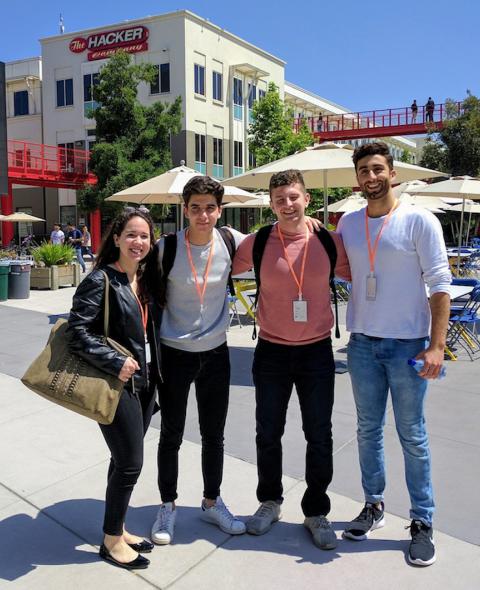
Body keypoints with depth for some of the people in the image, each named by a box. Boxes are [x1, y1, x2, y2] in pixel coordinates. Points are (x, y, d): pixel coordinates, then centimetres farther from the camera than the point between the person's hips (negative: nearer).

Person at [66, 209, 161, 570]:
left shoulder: (145, 279, 8)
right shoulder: (100, 281, -14)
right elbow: (78, 333, -18)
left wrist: (153, 370, 8)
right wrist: (116, 363, -22)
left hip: (144, 383, 7)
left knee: (125, 461, 17)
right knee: (130, 463, 0)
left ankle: (117, 529, 34)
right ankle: (112, 541, 20)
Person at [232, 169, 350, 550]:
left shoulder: (329, 241, -5)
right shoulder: (257, 244, -6)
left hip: (317, 351, 0)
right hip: (272, 351, 0)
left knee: (319, 437, 11)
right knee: (268, 434, 14)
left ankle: (316, 512, 32)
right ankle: (270, 502, 38)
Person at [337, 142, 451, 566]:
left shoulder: (420, 221, -8)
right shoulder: (348, 223, 5)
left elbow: (440, 285, -9)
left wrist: (437, 344, -14)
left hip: (407, 345, -4)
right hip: (362, 344, 4)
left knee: (412, 437, 7)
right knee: (368, 430, 15)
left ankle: (423, 522, 24)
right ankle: (374, 506, 33)